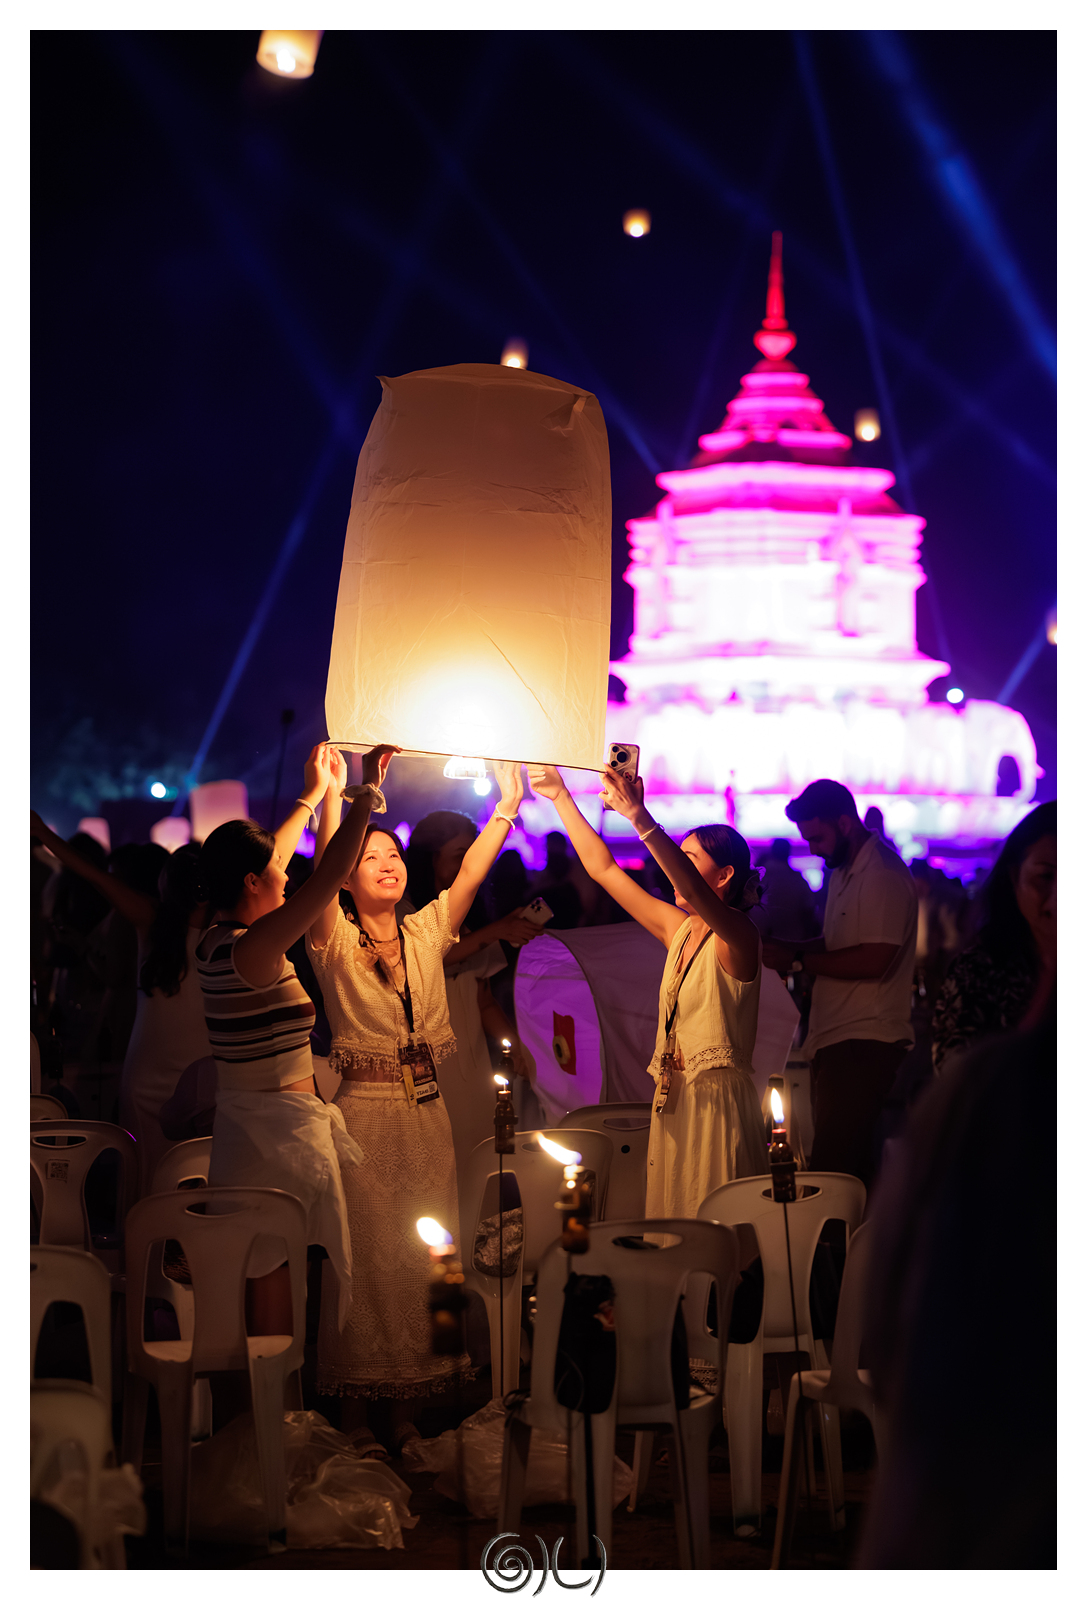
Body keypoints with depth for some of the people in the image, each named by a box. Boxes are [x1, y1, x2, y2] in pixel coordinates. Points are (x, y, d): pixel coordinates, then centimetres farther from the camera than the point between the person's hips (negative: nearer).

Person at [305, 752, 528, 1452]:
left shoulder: (427, 932, 9)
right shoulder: (335, 939, -2)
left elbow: (471, 873, -2)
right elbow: (321, 873, -19)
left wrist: (507, 805, -12)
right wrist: (333, 798, -29)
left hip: (427, 1108, 4)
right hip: (365, 1110, -4)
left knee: (425, 1249, 6)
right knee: (369, 1246, -1)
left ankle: (415, 1392, 14)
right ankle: (364, 1401, 8)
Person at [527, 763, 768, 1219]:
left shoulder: (738, 935, -11)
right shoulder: (679, 929, 12)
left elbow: (694, 891, -33)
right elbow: (602, 867, 15)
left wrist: (640, 817, -42)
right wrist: (559, 796, 12)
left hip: (718, 1104, -8)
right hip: (672, 1104, 8)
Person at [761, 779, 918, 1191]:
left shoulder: (883, 876, -13)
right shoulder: (844, 872, 19)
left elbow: (873, 959, -21)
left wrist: (798, 961, -15)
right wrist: (780, 947, 9)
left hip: (865, 1042, -10)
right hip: (835, 1040, 10)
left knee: (832, 1169, -14)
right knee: (851, 1165, 11)